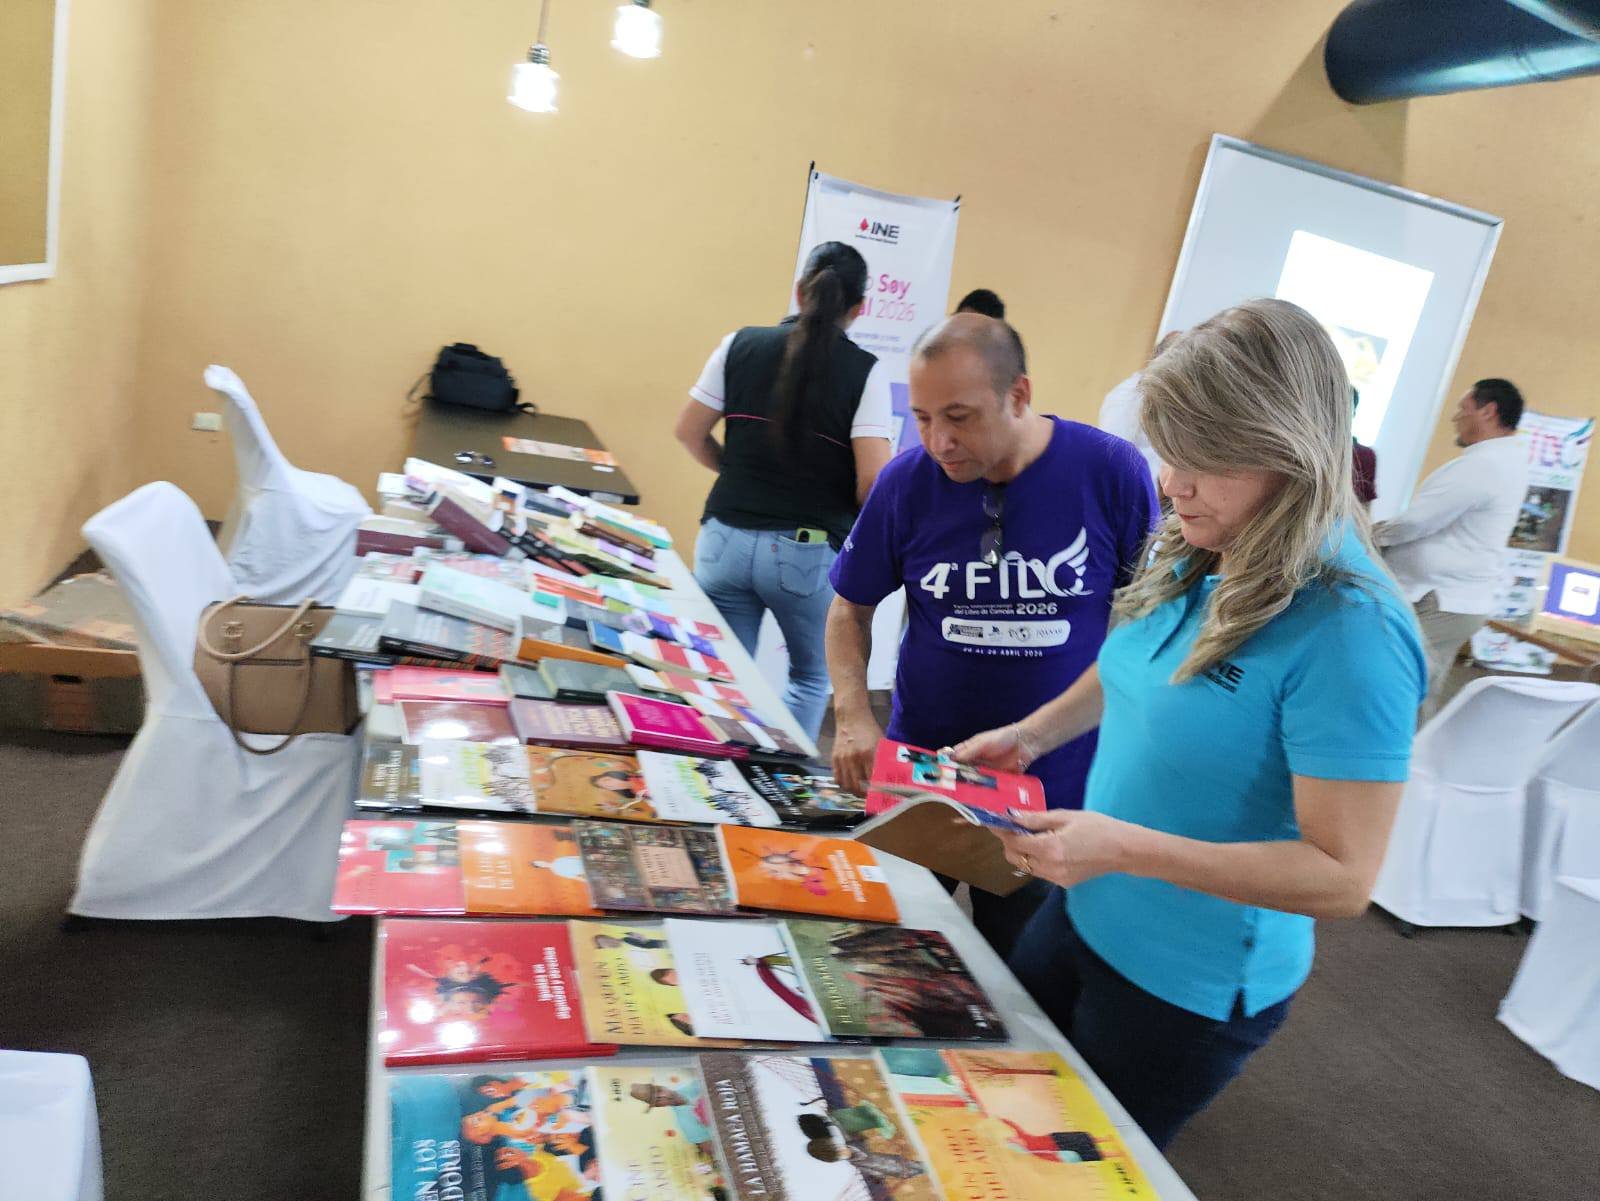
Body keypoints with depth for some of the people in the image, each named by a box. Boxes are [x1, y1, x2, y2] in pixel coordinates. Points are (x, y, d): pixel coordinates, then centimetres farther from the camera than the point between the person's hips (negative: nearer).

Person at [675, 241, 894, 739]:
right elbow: (872, 480, -14)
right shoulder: (865, 371, -7)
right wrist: (850, 514, 7)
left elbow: (689, 432, 6)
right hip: (808, 551, -2)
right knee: (812, 675, 21)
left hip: (726, 539, 2)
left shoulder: (740, 345, 1)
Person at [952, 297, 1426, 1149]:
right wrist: (1032, 733, 0)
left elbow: (1343, 875, -27)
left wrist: (1127, 846, -34)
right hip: (1082, 913, 7)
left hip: (1187, 986, -7)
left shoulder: (1348, 630, -28)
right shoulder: (1196, 559, -5)